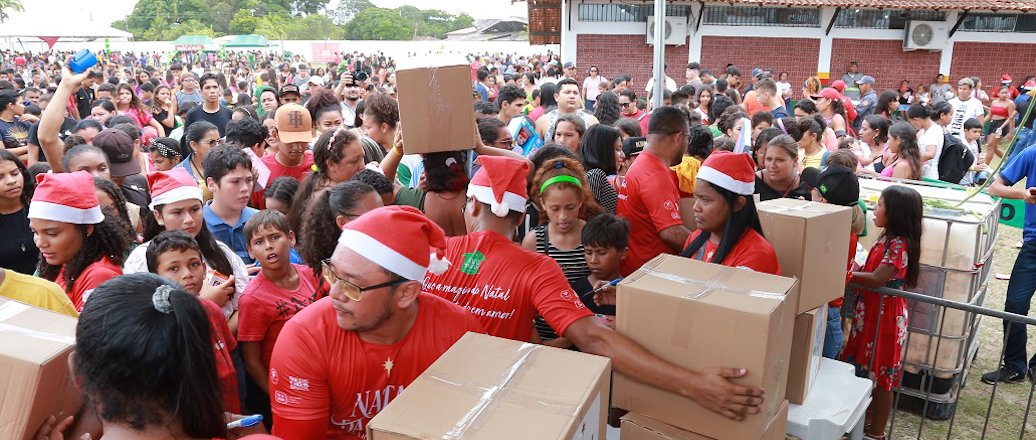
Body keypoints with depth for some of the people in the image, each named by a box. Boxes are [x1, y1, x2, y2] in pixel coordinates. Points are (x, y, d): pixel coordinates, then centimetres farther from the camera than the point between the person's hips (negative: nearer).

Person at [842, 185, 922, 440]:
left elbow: (877, 279, -26)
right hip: (870, 312, 9)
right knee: (864, 369, 19)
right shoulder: (886, 238, 8)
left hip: (885, 317, -9)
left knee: (881, 376, 4)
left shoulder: (899, 245, -20)